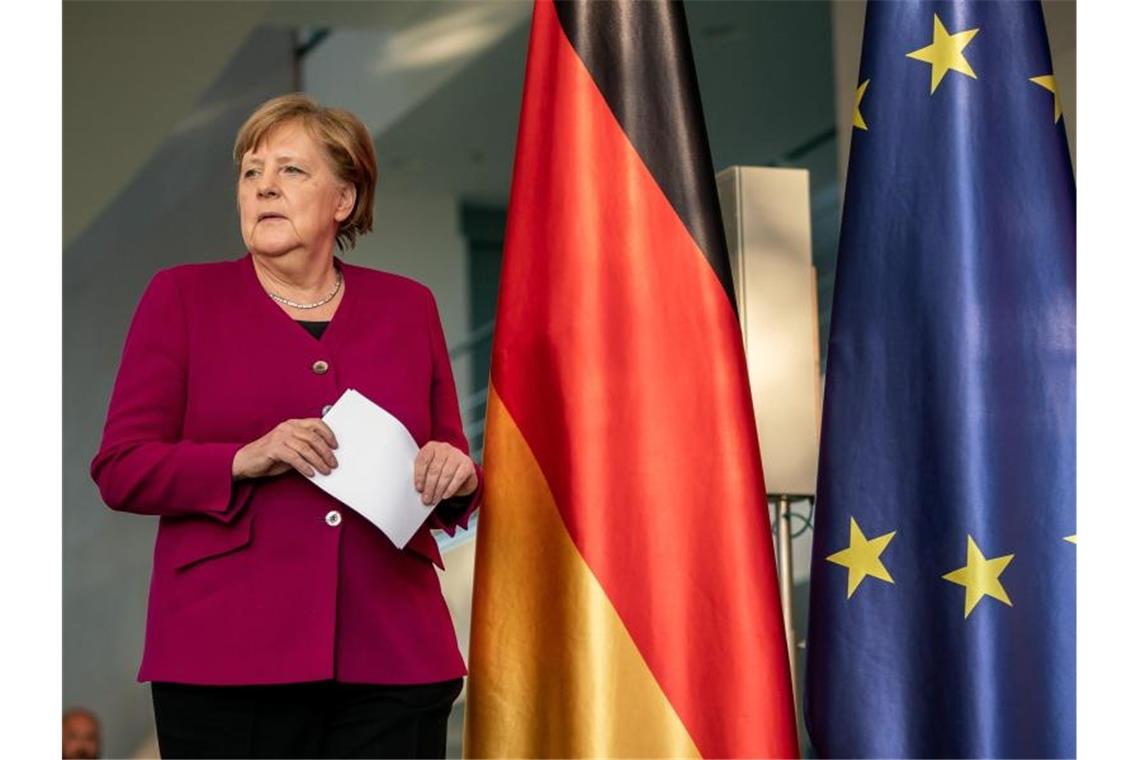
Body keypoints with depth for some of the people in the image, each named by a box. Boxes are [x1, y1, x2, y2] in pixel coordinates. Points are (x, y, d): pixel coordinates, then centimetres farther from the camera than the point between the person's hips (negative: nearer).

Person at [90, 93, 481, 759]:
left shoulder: (408, 306, 14)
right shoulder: (183, 297, 7)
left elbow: (459, 479, 18)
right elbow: (120, 469, 1)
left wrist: (456, 477, -6)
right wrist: (245, 461, -15)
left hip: (391, 655, 2)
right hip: (227, 657, -2)